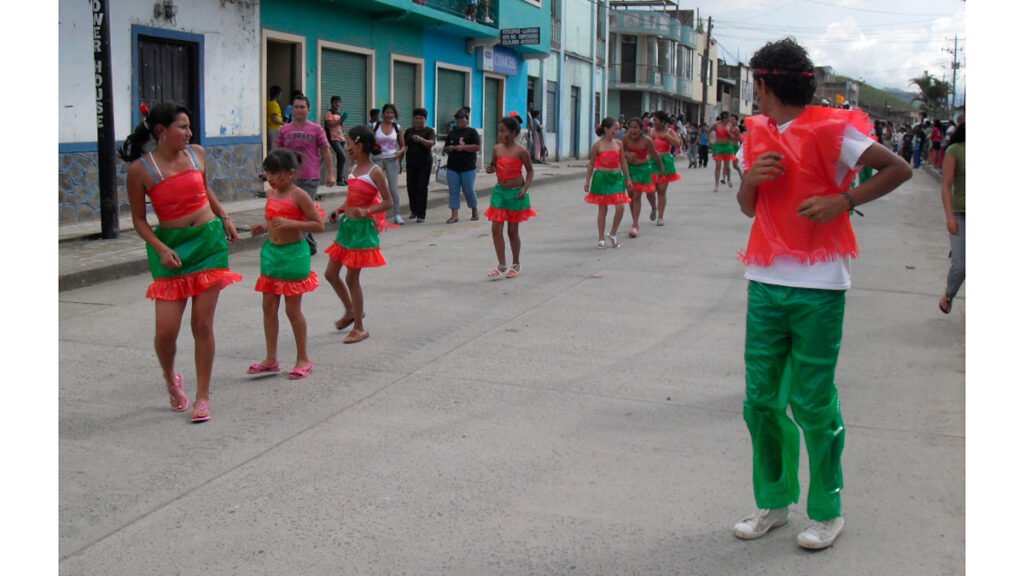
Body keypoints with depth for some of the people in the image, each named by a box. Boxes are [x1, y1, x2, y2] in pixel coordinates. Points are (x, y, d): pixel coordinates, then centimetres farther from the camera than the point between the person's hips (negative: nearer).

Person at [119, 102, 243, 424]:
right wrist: (161, 249, -15)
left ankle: (203, 397, 14)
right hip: (170, 246, -2)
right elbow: (139, 219, -2)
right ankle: (171, 379, 27)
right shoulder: (140, 169, -9)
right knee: (166, 330, -6)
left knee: (203, 325, 2)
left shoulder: (196, 153, 2)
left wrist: (224, 218, 10)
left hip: (209, 242, 3)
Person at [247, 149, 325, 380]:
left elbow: (319, 225, -16)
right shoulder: (271, 193, 7)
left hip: (293, 254, -7)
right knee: (269, 307, 9)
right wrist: (263, 227, 0)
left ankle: (303, 359, 15)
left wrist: (290, 223, -26)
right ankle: (271, 359, 19)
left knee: (293, 309, 1)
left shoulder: (299, 195, -14)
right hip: (271, 252, 7)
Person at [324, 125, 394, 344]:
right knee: (331, 273, 11)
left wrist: (365, 212, -27)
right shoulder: (354, 169, 9)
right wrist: (340, 210, 2)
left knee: (351, 278, -2)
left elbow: (388, 202, -15)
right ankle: (351, 311, 33)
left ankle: (359, 328, 11)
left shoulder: (375, 172, -14)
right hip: (347, 225, 8)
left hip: (362, 228, -8)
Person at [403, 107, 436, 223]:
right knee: (410, 187, 5)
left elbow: (431, 143, -18)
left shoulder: (429, 131, -1)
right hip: (411, 163, 4)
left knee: (421, 187, -7)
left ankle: (421, 214, -4)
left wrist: (421, 139, -37)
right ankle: (413, 210, 24)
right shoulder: (409, 131, 11)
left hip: (424, 163, -4)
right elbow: (404, 146, 14)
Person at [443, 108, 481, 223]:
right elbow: (446, 149, 19)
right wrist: (449, 148, -4)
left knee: (469, 190, 1)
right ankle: (454, 215, 0)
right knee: (453, 191, -1)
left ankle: (474, 212, 22)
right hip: (453, 167, 5)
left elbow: (477, 147, -11)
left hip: (468, 167, -4)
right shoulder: (451, 133, 15)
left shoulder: (472, 132, 0)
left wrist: (463, 147, -18)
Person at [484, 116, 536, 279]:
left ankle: (516, 265, 23)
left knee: (513, 230, 6)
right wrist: (491, 169, -7)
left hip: (516, 193, -4)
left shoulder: (520, 151, -12)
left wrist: (525, 188, -16)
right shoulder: (497, 148, 1)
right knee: (496, 229, -3)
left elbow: (530, 170, -3)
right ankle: (501, 266, 6)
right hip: (499, 191, 4)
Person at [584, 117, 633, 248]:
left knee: (620, 207, -9)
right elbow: (591, 164, 1)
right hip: (602, 177, -3)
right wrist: (588, 181, 0)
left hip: (616, 177, 3)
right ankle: (601, 239, 14)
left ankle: (613, 234, 12)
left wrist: (628, 179, 11)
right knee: (602, 209, 4)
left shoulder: (619, 143, 5)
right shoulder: (598, 145, -5)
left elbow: (623, 162, 11)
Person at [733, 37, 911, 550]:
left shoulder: (830, 129, -8)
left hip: (817, 286, -6)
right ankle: (774, 502, 22)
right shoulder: (758, 133, 11)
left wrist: (843, 201, -15)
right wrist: (751, 178, -4)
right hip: (766, 281, 6)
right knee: (761, 397, 8)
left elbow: (899, 169, -6)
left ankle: (827, 510, 17)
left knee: (813, 401, 1)